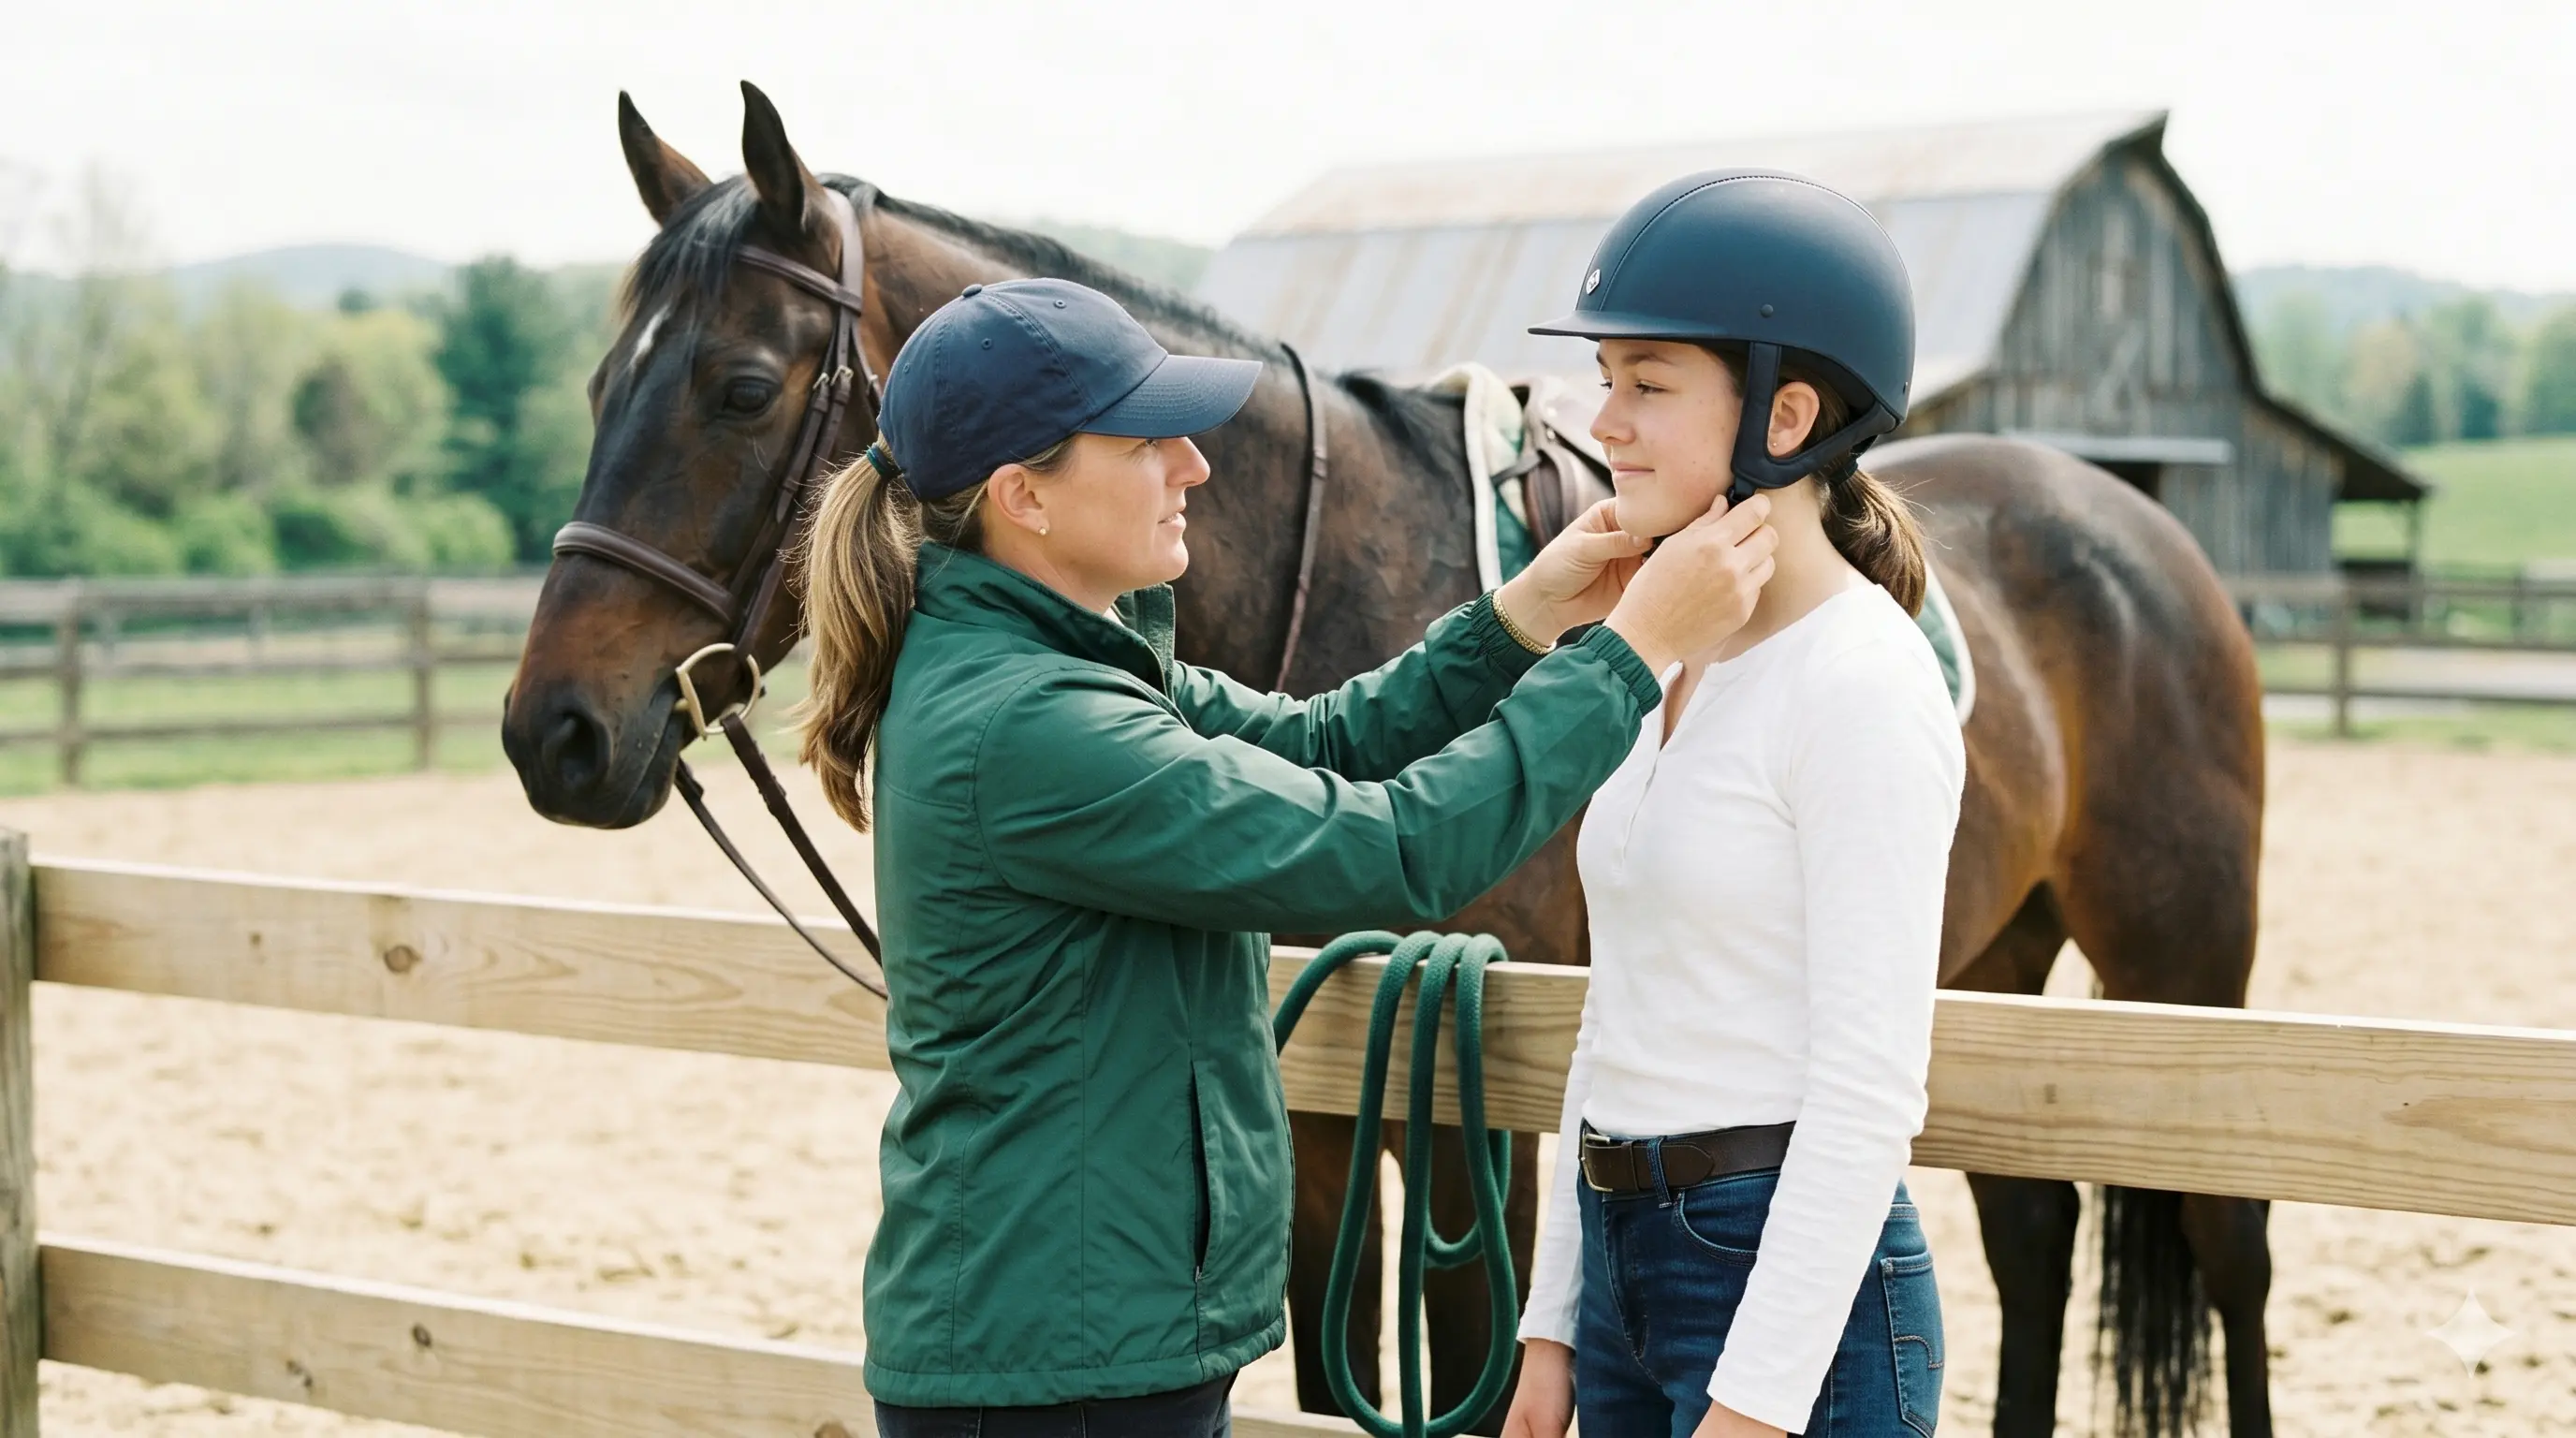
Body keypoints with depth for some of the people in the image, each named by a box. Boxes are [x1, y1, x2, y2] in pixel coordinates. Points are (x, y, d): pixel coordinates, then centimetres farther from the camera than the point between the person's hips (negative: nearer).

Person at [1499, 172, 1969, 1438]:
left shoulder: (1862, 685, -15)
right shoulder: (1672, 657, 10)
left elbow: (1867, 1094, -18)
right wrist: (1554, 1331, 15)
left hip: (1794, 1284, -8)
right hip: (1626, 1261, 8)